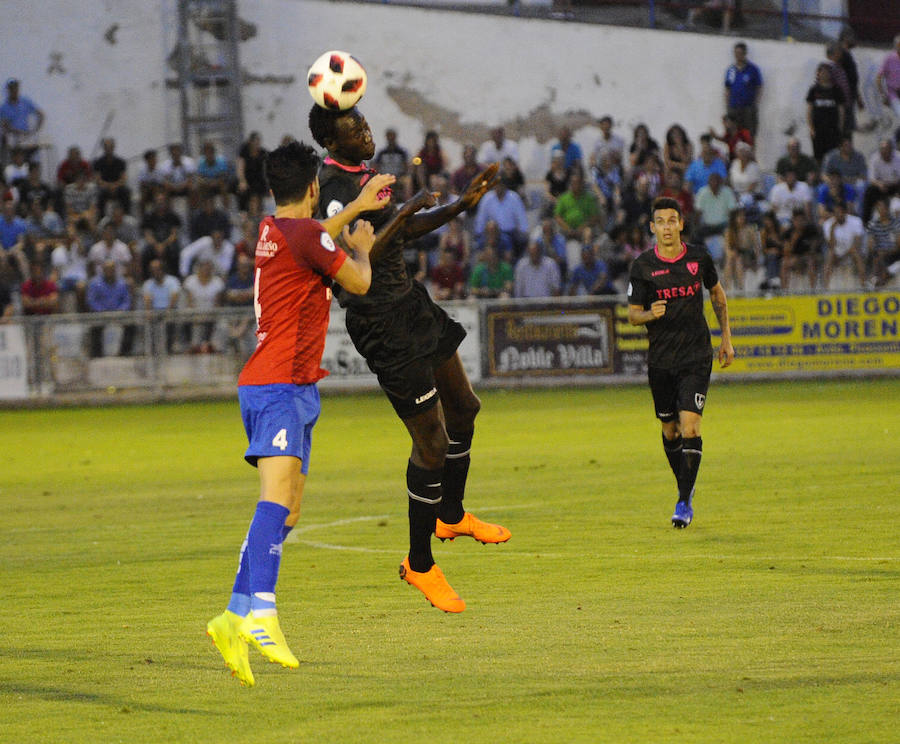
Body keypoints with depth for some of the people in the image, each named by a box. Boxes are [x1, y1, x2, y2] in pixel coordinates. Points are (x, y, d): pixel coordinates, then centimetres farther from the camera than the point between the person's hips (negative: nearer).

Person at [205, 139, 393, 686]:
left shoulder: (273, 231, 17)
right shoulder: (306, 235, -10)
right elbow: (358, 282, -2)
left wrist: (357, 207, 49)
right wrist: (361, 246, 19)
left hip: (267, 382, 10)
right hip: (282, 384, -10)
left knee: (287, 510, 10)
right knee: (278, 492, -25)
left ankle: (236, 617, 6)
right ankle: (261, 611, -41)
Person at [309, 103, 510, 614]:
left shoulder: (364, 173, 9)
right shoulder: (336, 189, -22)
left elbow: (402, 231, 23)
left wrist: (463, 203, 17)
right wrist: (402, 217, -29)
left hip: (407, 303, 10)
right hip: (381, 322, -10)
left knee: (464, 406, 24)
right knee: (432, 442, -6)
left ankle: (451, 516, 45)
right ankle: (420, 565, 8)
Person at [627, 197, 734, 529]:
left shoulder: (699, 257, -1)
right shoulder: (643, 266, -4)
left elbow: (717, 293, 16)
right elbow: (632, 314, 2)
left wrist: (726, 338, 14)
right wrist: (651, 314, -21)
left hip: (696, 355, -1)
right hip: (660, 359, 1)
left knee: (689, 426, -14)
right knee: (669, 430, 10)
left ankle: (684, 502, -9)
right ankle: (685, 486, 32)